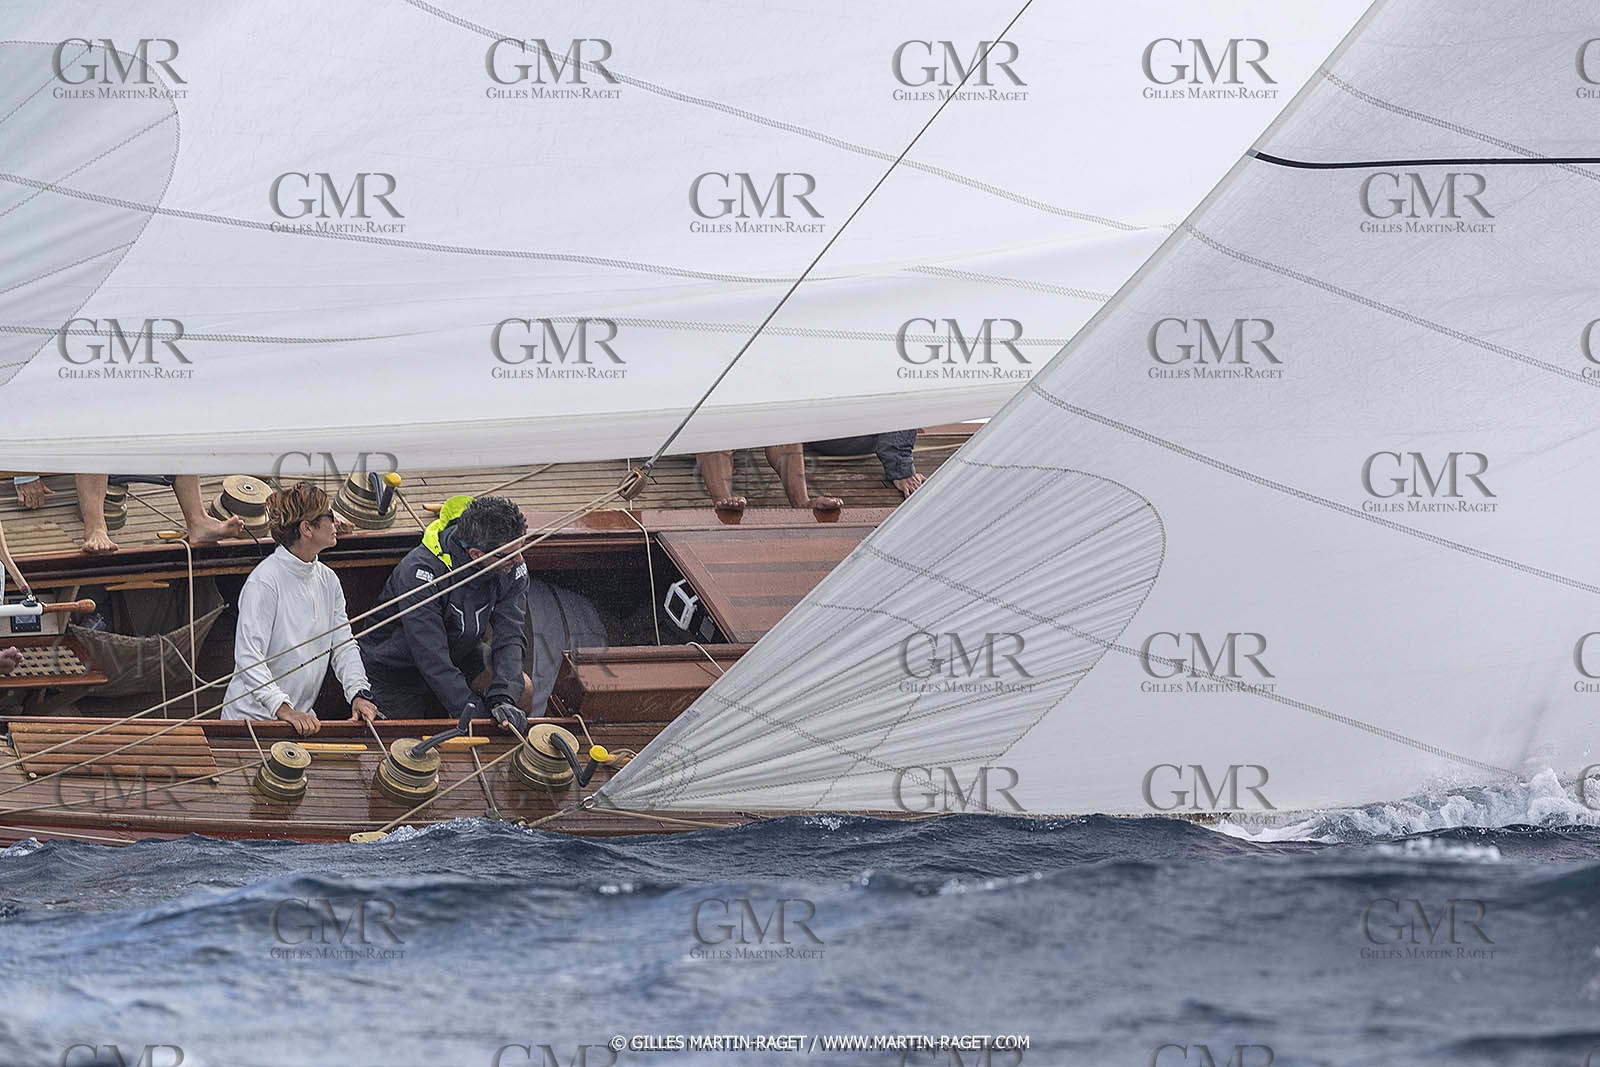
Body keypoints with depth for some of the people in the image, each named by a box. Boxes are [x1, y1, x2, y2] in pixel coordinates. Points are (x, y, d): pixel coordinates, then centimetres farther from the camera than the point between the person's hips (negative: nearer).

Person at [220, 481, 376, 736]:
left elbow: (343, 645, 11)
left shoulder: (328, 580, 9)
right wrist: (284, 710, -30)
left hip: (301, 717, 6)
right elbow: (248, 658, -21)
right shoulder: (264, 582, -15)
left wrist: (358, 693, -7)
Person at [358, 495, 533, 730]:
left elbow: (510, 636, -24)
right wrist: (468, 708, -44)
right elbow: (430, 655, -39)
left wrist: (502, 698, -41)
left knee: (523, 690, -12)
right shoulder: (421, 571, -38)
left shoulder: (512, 569, -20)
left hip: (461, 653, 5)